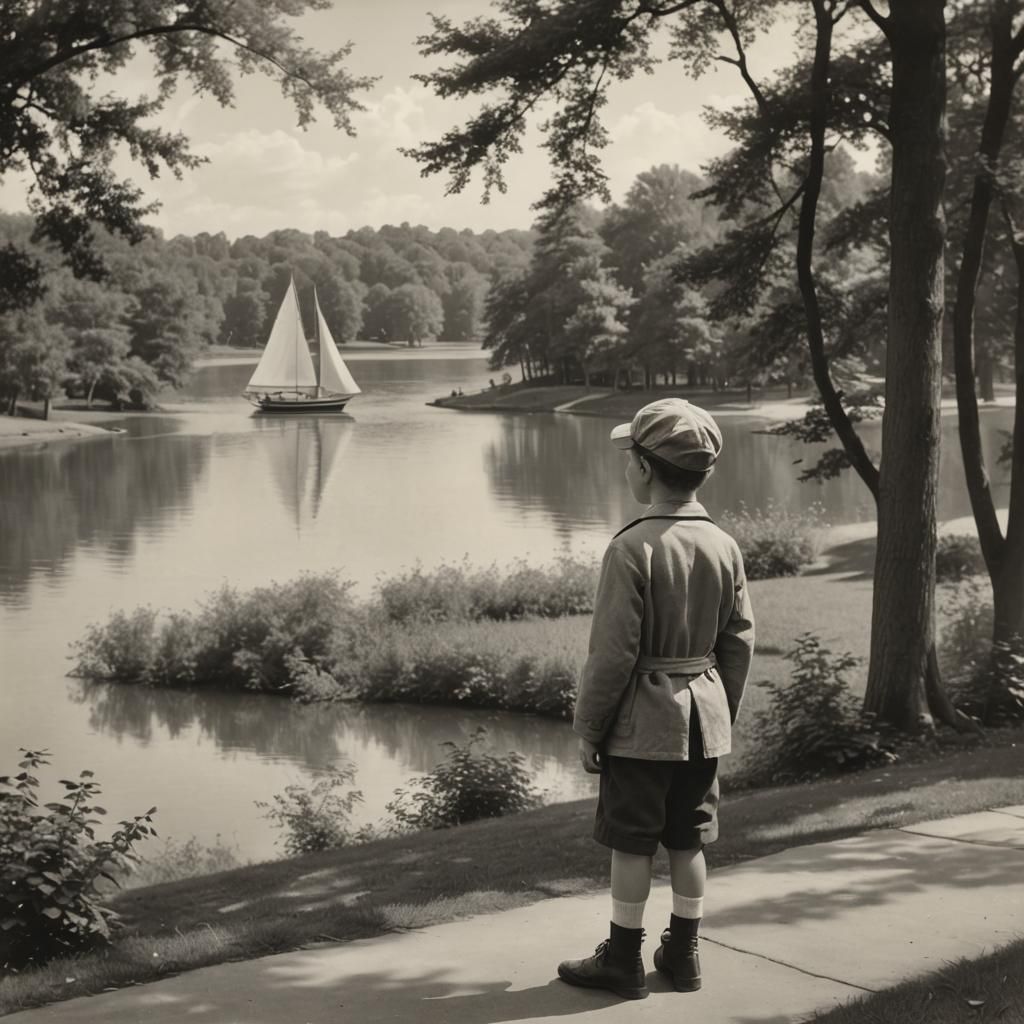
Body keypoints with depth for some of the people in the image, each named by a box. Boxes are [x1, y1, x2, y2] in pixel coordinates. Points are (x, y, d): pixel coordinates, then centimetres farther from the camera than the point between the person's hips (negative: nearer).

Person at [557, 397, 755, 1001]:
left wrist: (589, 727, -7)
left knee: (633, 843, 4)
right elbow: (740, 641, 6)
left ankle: (624, 961, 12)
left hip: (642, 722, -6)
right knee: (689, 841, 14)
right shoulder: (725, 546, 1)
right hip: (705, 717, 6)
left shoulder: (633, 549, -18)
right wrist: (724, 716, 18)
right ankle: (684, 954, 24)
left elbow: (613, 652, -17)